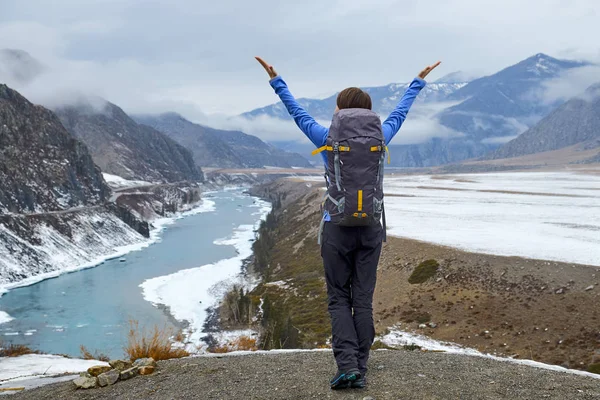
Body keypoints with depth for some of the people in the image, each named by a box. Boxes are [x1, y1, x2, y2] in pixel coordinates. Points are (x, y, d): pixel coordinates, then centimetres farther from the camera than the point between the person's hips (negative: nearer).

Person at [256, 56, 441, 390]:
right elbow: (400, 114, 21)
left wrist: (276, 81, 23)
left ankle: (347, 366, -7)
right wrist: (419, 81, 37)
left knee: (339, 300, 6)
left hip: (337, 228, -2)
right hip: (371, 228, 2)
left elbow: (298, 113, 11)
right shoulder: (379, 137, 4)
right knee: (364, 300, 7)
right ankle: (360, 371, 10)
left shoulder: (327, 138, -2)